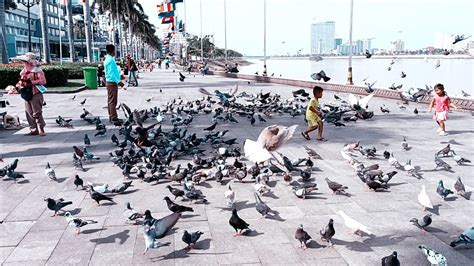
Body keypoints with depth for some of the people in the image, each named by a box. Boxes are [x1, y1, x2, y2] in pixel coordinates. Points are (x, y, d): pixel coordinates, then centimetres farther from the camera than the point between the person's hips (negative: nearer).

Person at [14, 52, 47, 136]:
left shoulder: (37, 70, -8)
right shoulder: (24, 71, 15)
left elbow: (43, 81, -19)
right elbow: (22, 81, 25)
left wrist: (32, 82, -22)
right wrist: (18, 86, 7)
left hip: (35, 94, -8)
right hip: (26, 94, 8)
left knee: (37, 113, -7)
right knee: (29, 113, 7)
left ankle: (41, 129, 1)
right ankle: (34, 130, 14)